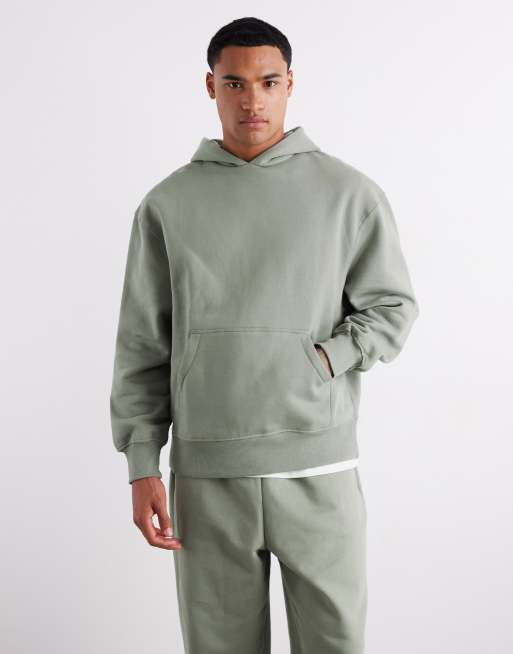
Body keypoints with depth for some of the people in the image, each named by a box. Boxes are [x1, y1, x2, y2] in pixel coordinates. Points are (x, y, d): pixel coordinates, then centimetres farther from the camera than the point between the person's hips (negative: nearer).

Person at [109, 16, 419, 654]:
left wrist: (320, 360, -11)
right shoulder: (168, 203, 5)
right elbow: (142, 343, 5)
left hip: (320, 467, 0)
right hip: (205, 472, 1)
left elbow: (392, 307, 6)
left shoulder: (349, 193, 2)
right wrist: (142, 465, 0)